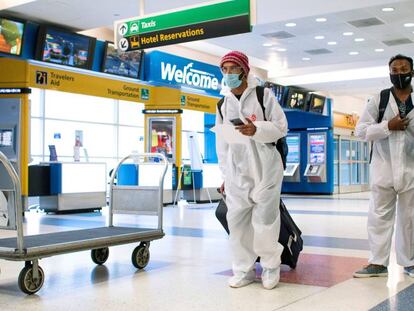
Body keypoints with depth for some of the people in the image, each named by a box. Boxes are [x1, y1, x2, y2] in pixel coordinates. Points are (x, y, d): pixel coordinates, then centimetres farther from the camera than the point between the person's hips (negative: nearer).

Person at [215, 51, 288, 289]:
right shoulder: (223, 105, 14)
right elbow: (222, 143, 16)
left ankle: (271, 265, 18)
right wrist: (225, 175, 13)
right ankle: (244, 270, 15)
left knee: (264, 220, -3)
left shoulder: (264, 95, 2)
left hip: (264, 168, -4)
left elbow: (281, 127, -3)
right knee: (237, 221, 2)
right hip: (237, 172, 4)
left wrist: (256, 130, -21)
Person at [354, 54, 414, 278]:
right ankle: (378, 263, 12)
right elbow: (361, 130, -3)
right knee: (379, 216, 4)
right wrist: (387, 126, -14)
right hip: (384, 168, 0)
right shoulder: (378, 100, 2)